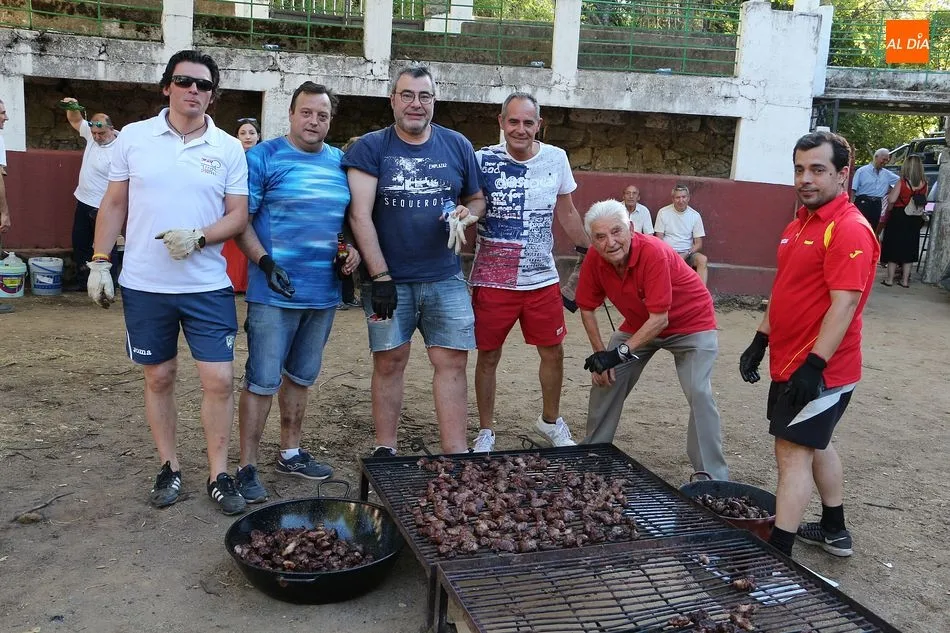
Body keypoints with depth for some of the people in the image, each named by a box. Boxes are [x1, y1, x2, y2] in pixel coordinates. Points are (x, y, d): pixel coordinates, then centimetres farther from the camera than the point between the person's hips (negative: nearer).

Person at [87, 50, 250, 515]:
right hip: (144, 285, 1)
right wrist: (99, 262, 2)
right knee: (159, 378, 10)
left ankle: (219, 475, 13)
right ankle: (169, 468, 26)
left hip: (208, 287, 0)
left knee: (219, 380, -2)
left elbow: (238, 215, 0)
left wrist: (198, 237, -17)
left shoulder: (228, 148, 2)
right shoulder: (133, 137, 3)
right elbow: (114, 204, 7)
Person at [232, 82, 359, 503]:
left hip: (324, 292, 5)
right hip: (274, 291, -5)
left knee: (301, 376, 17)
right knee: (263, 381, -2)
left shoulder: (342, 163, 10)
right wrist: (264, 262, -20)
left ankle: (290, 453, 31)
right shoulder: (263, 157, -5)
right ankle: (247, 467, 10)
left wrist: (354, 249, 0)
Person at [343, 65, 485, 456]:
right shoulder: (370, 148, -1)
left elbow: (477, 199, 19)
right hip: (389, 279, -2)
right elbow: (360, 215, -8)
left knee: (452, 363, 0)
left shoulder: (457, 146, 8)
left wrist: (466, 213, -6)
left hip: (445, 280, 2)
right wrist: (380, 276, -15)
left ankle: (455, 456, 8)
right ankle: (384, 452, 18)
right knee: (389, 363, 6)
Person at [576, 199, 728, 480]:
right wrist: (601, 353, -9)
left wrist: (619, 353, -35)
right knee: (605, 379, 1)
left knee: (699, 393, -20)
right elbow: (587, 308, -5)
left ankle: (713, 476, -8)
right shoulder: (594, 259, -19)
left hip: (691, 323, -6)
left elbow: (660, 319, -34)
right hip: (640, 323, 6)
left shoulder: (654, 253, -36)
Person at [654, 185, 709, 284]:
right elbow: (659, 239, 0)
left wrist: (686, 255, -15)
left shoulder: (695, 215, 4)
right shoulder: (663, 212, 1)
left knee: (702, 259, -29)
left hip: (687, 254, 1)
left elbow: (698, 244, 4)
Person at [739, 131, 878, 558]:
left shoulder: (850, 229, -18)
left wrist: (813, 365, -27)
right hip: (790, 361, 10)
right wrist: (760, 340, 15)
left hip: (819, 369, -10)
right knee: (815, 443, 20)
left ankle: (777, 553, 0)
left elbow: (844, 304, -24)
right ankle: (834, 531, 37)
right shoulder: (800, 222, 11)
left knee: (793, 452, -7)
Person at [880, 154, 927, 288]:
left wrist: (891, 191, 1)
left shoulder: (902, 182, -15)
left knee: (894, 247, 6)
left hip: (898, 218, -3)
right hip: (914, 220, 4)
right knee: (909, 248, 11)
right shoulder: (924, 184, -3)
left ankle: (890, 278, 7)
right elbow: (924, 202, 5)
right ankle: (905, 280, 14)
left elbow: (891, 200, -18)